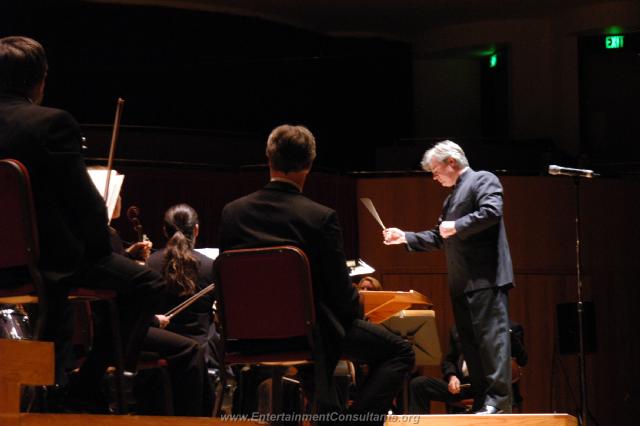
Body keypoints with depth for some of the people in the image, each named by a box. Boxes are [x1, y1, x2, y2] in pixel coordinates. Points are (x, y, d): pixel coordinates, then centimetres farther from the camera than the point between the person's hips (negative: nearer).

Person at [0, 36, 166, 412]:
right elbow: (84, 201, -15)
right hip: (52, 260, -7)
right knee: (147, 284, 7)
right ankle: (90, 386, 8)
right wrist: (101, 240, 6)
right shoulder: (52, 123, -17)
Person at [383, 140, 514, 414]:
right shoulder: (452, 197, 26)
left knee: (491, 335, -13)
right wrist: (405, 237, 19)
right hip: (462, 284, 10)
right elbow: (439, 238, 28)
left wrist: (457, 226, -15)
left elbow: (491, 212, -19)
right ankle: (481, 402, 7)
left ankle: (498, 399, -16)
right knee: (470, 342, 6)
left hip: (485, 278, -10)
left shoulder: (483, 180, -1)